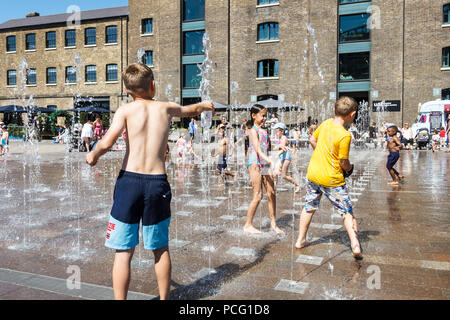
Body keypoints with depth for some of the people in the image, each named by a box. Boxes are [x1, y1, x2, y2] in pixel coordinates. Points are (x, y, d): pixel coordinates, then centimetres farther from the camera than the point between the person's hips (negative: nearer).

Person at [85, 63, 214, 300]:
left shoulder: (125, 110, 0)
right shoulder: (166, 108, 9)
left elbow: (107, 143, -14)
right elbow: (191, 110, 30)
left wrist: (93, 155, 6)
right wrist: (205, 105, 51)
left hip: (129, 181, -2)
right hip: (157, 183, 2)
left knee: (123, 251, 5)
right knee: (160, 249, 17)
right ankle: (164, 298, 30)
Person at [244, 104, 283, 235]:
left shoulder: (264, 130, 16)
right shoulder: (253, 131, -9)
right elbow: (258, 150, -20)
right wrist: (271, 161, -31)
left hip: (265, 164, 8)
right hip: (255, 163, -8)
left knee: (272, 194, 6)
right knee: (258, 196, -7)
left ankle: (273, 223, 17)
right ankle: (248, 225, 5)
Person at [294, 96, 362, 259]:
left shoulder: (326, 123, -2)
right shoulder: (345, 135, -20)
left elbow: (312, 140, 14)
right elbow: (344, 162, -15)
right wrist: (349, 168, 7)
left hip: (313, 173, 6)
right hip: (332, 179, -6)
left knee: (309, 207, 21)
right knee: (347, 212, 6)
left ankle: (300, 240, 30)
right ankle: (355, 246, -2)